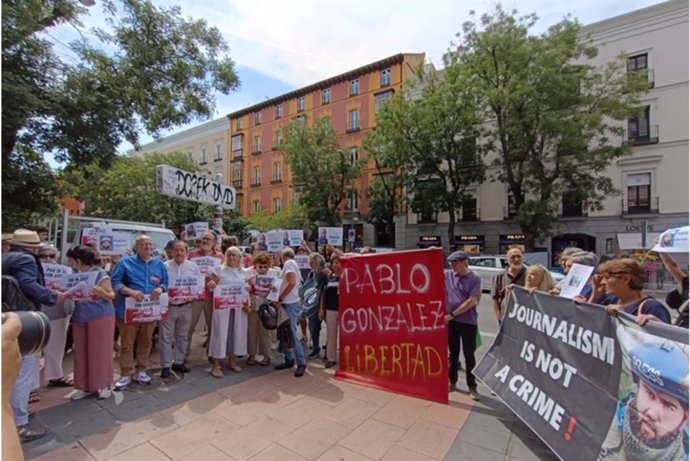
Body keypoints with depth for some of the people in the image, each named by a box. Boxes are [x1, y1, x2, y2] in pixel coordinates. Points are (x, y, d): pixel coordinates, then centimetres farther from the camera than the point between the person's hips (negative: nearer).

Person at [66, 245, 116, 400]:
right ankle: (85, 386, 24)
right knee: (81, 353, 11)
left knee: (100, 352, 2)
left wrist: (99, 291, -30)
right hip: (80, 318, 7)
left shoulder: (100, 274, -13)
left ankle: (104, 385, 15)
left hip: (101, 317, -7)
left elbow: (111, 295, -12)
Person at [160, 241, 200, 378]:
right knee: (166, 337, 2)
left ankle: (178, 362, 27)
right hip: (168, 306, -3)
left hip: (186, 306, 3)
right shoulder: (165, 266, -4)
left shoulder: (193, 267, 4)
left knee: (182, 336, 13)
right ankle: (166, 366, 13)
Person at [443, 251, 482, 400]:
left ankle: (472, 387, 21)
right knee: (453, 353, 16)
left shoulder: (475, 278, -11)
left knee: (469, 356, 7)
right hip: (451, 321, 4)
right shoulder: (448, 274, 1)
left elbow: (472, 301, -16)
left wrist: (452, 314, -16)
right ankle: (452, 382, 30)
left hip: (468, 322, -3)